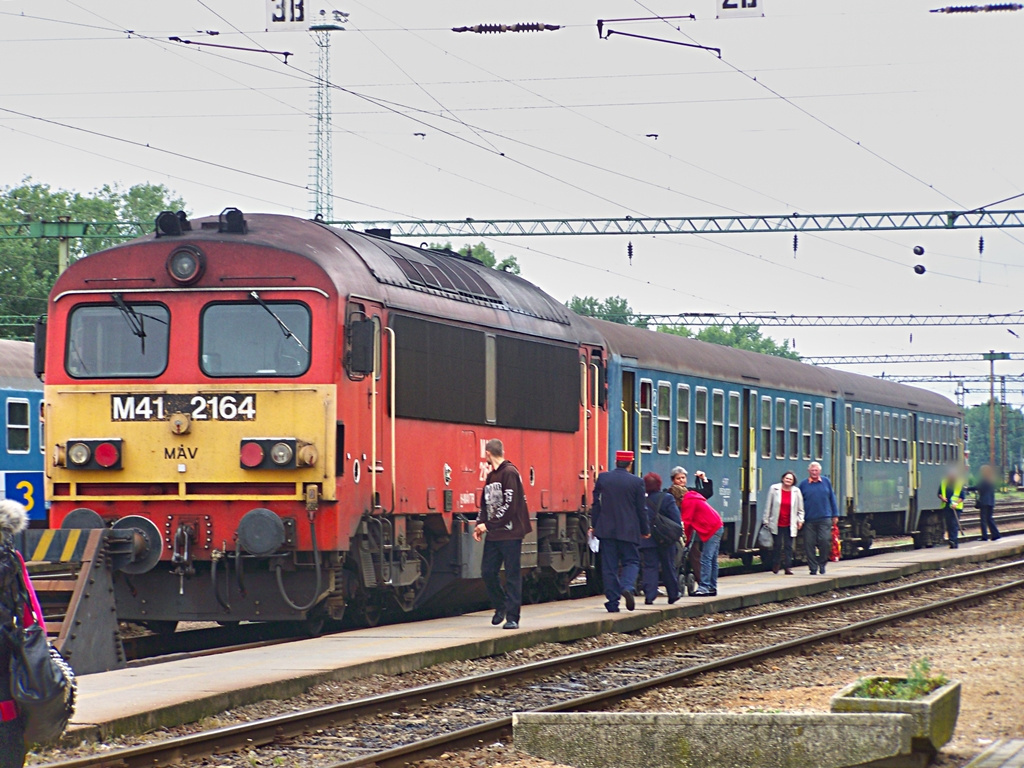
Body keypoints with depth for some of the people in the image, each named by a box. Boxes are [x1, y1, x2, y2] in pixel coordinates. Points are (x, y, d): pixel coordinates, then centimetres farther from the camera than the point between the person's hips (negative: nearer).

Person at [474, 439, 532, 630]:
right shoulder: (491, 476, 15)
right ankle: (500, 607, 26)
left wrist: (488, 525, -14)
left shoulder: (509, 473, -11)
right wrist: (480, 525, 3)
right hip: (493, 535, 8)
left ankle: (512, 617, 0)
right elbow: (485, 504, 19)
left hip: (510, 534, -8)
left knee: (512, 576, -2)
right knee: (488, 572, 7)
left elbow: (509, 505, -17)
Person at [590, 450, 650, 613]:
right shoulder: (636, 482, -4)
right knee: (631, 562, 9)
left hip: (606, 529, 2)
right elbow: (641, 509, 1)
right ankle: (627, 587, -20)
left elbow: (596, 504, 5)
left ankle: (613, 603, 2)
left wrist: (594, 525, 15)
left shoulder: (602, 478, 1)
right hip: (629, 531, -2)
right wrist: (645, 530, 12)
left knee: (609, 566, 5)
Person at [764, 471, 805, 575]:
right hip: (777, 523, -1)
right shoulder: (774, 489, 1)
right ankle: (775, 566, 17)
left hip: (790, 525, 1)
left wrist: (800, 520, 5)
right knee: (777, 545, 3)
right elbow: (769, 506, 6)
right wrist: (766, 520, 6)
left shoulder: (796, 492, 5)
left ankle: (788, 567, 1)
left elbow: (800, 509, 13)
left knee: (788, 546, -1)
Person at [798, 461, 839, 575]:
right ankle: (813, 568, 8)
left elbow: (832, 498, 14)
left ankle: (822, 564, 9)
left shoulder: (826, 482, 9)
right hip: (809, 520, 0)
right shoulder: (803, 484, 6)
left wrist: (835, 514, 11)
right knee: (809, 544, -1)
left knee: (825, 540, -11)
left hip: (824, 518, 0)